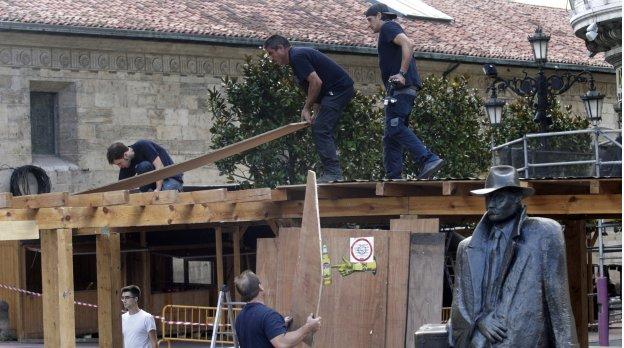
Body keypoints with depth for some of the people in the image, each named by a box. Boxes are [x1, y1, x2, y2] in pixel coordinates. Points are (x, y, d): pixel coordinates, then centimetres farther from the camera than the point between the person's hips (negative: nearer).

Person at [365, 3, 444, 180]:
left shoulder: (388, 27, -1)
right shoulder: (387, 32, 29)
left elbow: (408, 44, -19)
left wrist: (402, 73, -21)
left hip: (400, 87, -10)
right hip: (401, 88, 10)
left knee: (395, 128, -20)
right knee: (391, 135, 8)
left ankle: (429, 159, -28)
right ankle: (393, 177, 6)